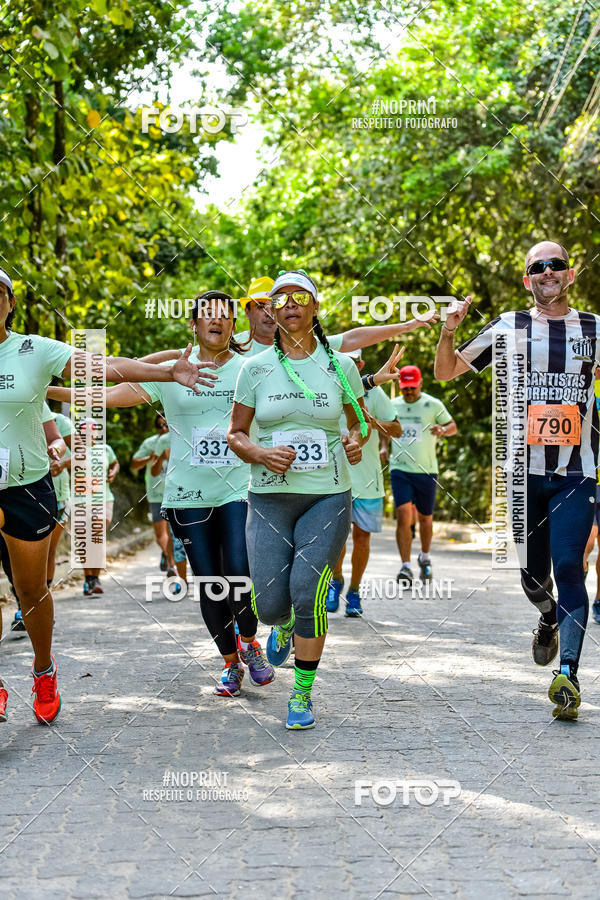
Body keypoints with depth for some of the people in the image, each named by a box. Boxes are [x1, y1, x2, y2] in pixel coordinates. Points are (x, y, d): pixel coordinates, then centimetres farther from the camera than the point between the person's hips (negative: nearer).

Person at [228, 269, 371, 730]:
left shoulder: (340, 365, 4)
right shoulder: (255, 368, 3)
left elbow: (361, 420, 16)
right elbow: (235, 434, 8)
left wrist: (356, 440, -7)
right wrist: (261, 454, -13)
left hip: (328, 494, -1)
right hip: (270, 496, 1)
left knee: (308, 593, -14)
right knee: (270, 603, -6)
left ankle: (303, 695, 3)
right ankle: (284, 627, 35)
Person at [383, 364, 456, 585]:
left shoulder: (433, 405, -1)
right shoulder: (392, 405, 7)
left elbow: (453, 426, 5)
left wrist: (443, 430, -17)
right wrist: (385, 448, 5)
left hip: (426, 470, -1)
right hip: (399, 469, 1)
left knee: (425, 517, 11)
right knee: (403, 515, -14)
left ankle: (425, 557, 37)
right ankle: (406, 567, -14)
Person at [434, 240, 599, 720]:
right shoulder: (509, 328, 6)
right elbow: (446, 372, 10)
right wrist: (449, 333, -9)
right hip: (523, 469, 1)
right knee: (533, 574, 8)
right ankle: (551, 617, 42)